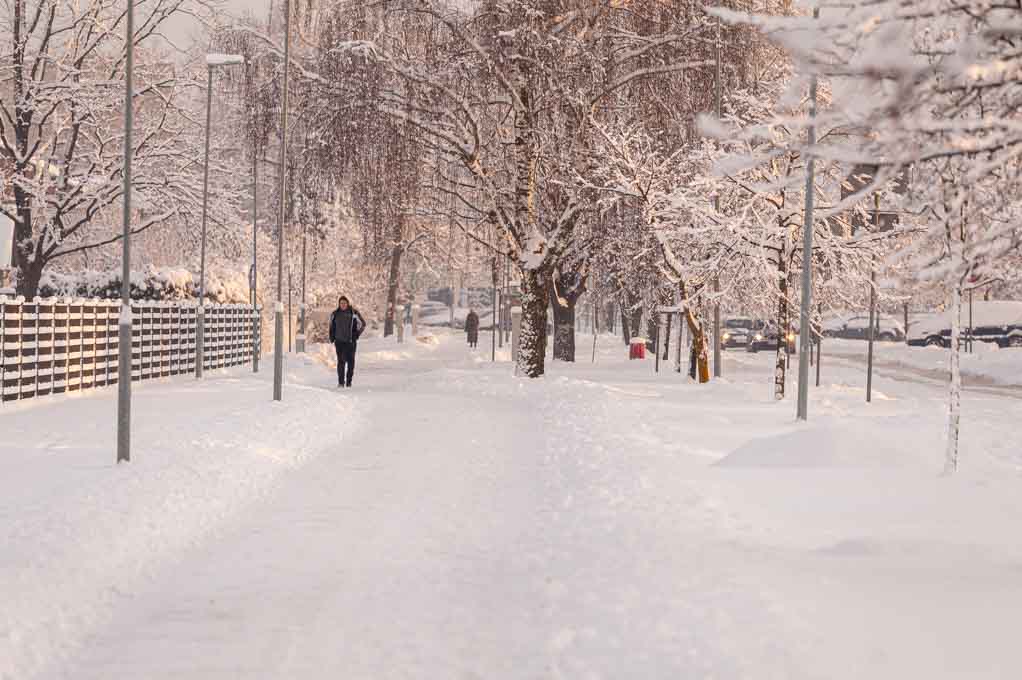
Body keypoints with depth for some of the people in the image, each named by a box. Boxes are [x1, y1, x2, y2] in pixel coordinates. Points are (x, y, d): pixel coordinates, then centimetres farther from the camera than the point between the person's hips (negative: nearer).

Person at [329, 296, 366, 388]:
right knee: (341, 361, -5)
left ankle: (349, 381, 11)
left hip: (351, 341, -1)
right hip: (339, 341, 1)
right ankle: (340, 382, -4)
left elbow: (362, 324, 8)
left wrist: (356, 335, 5)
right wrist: (332, 339, 9)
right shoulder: (335, 314, 6)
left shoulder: (353, 313, -1)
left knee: (350, 361, 2)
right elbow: (332, 327, 15)